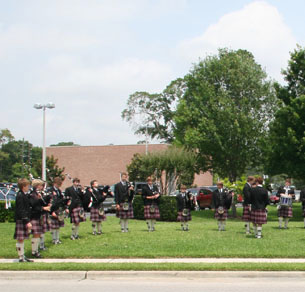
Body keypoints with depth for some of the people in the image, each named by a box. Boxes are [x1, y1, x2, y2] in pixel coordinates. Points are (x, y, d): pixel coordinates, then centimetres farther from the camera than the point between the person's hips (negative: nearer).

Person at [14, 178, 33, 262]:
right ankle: (21, 258, 3)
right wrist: (27, 221, -23)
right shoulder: (20, 196, -17)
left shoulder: (24, 195, 12)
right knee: (20, 239, -2)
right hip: (21, 220, -9)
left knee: (22, 239, 14)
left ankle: (23, 256, 20)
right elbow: (21, 210, -21)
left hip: (24, 220, 9)